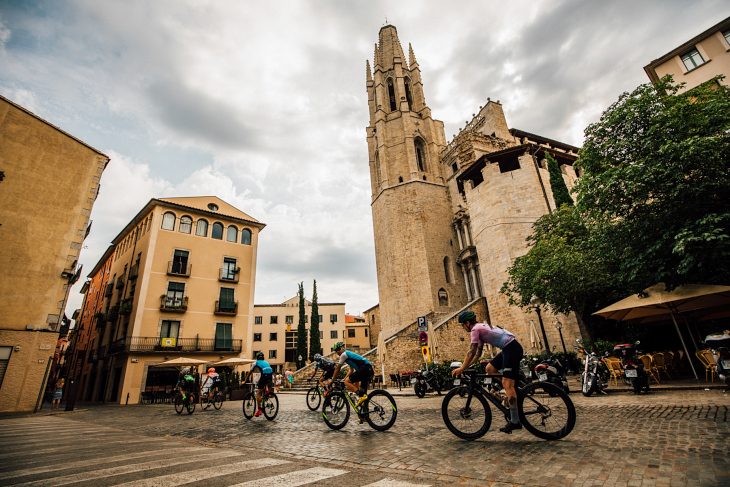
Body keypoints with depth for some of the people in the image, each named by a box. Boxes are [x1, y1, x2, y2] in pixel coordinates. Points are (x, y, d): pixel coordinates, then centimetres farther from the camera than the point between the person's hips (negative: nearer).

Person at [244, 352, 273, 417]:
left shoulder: (255, 363, 20)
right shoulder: (266, 362, 33)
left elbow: (250, 373, 25)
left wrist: (245, 381, 37)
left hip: (264, 376, -5)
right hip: (270, 377, 5)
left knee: (259, 394, 3)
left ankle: (259, 410, -2)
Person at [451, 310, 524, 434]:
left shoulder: (476, 329, -9)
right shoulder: (481, 328, 19)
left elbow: (471, 352, -14)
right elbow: (478, 353, 22)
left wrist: (462, 368, -7)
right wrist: (465, 366, 20)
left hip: (512, 348, -10)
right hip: (508, 349, 10)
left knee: (507, 384, -9)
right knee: (490, 369, 13)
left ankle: (515, 421, -6)